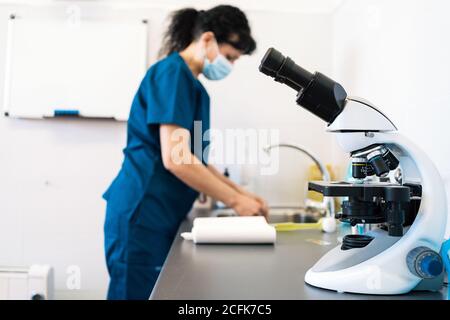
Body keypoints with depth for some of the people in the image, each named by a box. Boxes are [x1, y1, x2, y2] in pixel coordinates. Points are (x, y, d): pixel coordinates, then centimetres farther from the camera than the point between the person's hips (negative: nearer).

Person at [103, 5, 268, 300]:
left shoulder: (191, 83, 15)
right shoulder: (173, 73, -13)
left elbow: (194, 160, 18)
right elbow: (176, 159, -22)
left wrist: (240, 193, 11)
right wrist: (235, 201, -13)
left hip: (161, 216, 9)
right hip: (142, 215, -9)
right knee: (139, 293, 2)